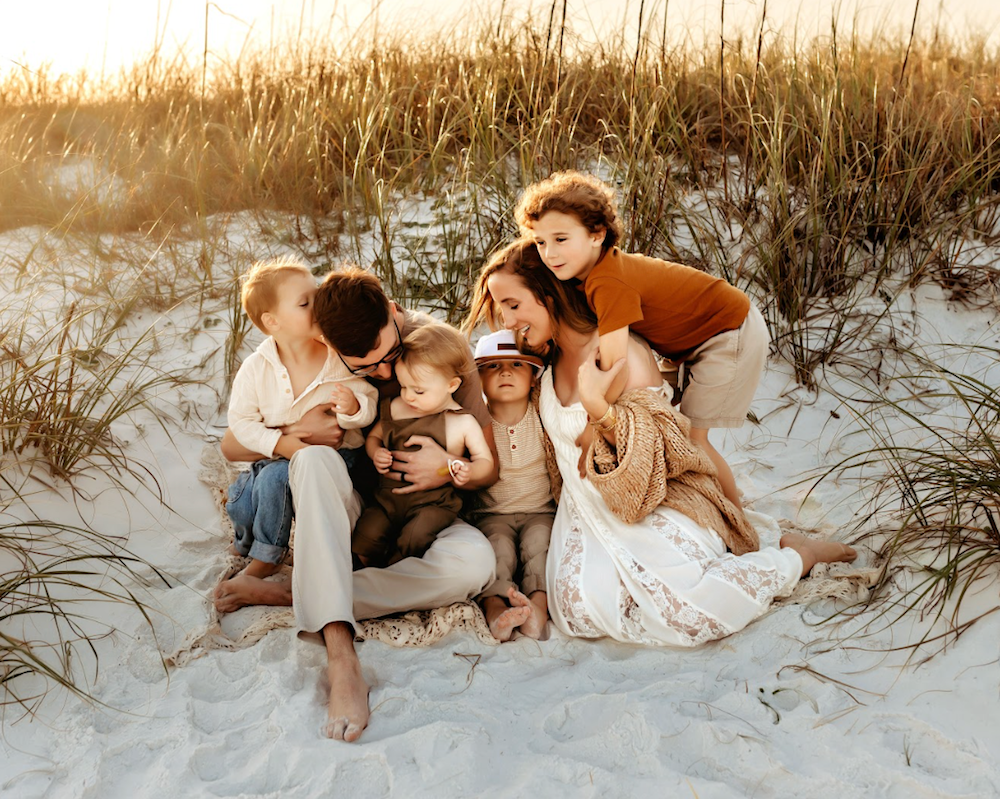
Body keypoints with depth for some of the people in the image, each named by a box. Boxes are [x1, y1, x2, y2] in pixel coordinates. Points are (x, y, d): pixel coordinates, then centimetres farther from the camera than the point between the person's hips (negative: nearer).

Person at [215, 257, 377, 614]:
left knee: (274, 479, -29)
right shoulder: (256, 368, -9)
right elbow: (241, 420, -7)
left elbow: (370, 405, -8)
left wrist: (354, 408, -33)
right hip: (275, 456, 3)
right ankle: (247, 547, 22)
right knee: (240, 505, -18)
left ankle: (262, 564, -7)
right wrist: (281, 443, -21)